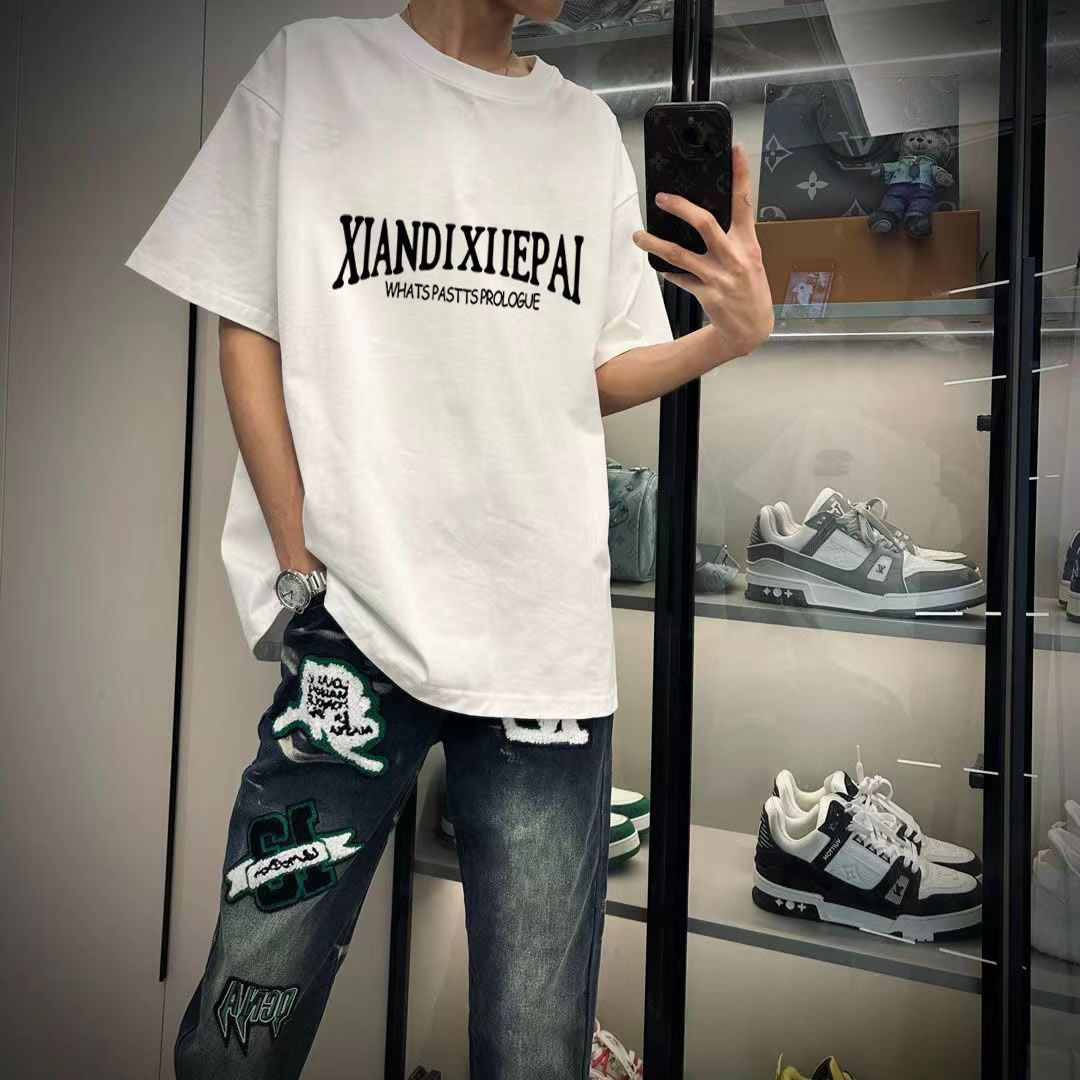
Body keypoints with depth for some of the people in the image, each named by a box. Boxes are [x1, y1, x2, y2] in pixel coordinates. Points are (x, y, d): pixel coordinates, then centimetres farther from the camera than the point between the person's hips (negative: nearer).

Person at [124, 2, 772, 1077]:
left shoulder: (588, 126, 17)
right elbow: (247, 333, 5)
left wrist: (729, 333, -2)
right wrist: (303, 565, -4)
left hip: (548, 640, 3)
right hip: (353, 621, -2)